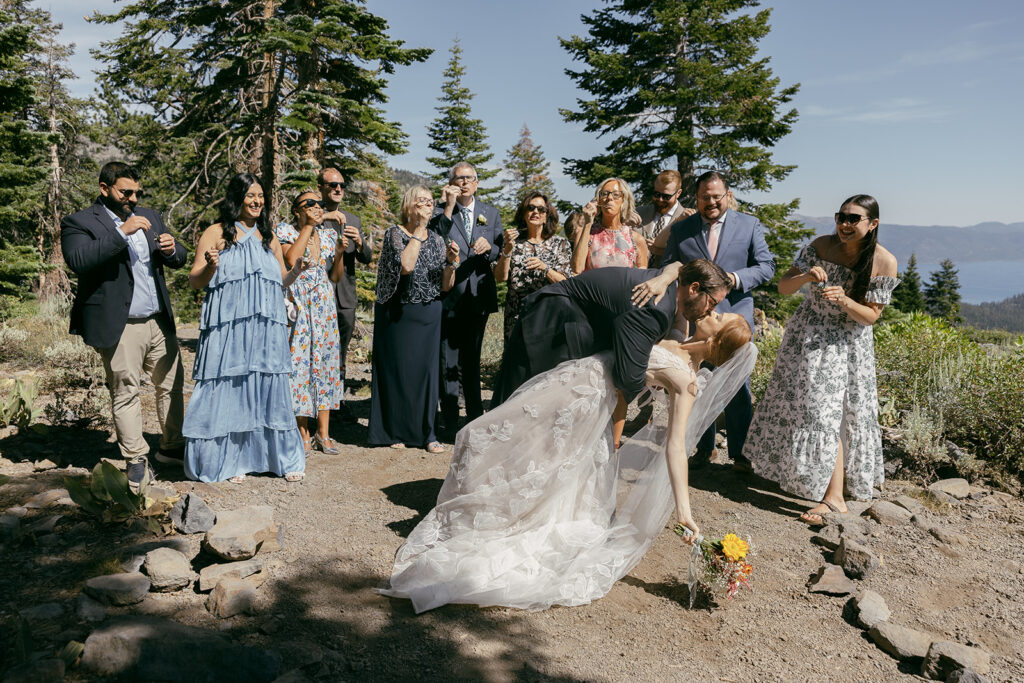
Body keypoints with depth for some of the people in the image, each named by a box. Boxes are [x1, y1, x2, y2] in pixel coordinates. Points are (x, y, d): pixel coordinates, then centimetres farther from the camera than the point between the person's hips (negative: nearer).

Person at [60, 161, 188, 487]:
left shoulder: (149, 217, 15)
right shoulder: (79, 223, -3)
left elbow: (179, 260, 17)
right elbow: (78, 260, -21)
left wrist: (172, 249, -7)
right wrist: (122, 232, -24)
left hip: (160, 322, 6)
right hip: (120, 328, -6)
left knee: (172, 384, 11)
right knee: (125, 393, 2)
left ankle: (172, 447, 25)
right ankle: (135, 459, 14)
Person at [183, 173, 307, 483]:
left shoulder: (269, 237, 17)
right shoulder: (216, 233, 4)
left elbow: (281, 281, 20)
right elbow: (194, 281, 2)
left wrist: (296, 271, -1)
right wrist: (210, 266, -18)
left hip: (267, 330, 3)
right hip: (228, 329, -3)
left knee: (270, 388, 4)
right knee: (229, 390, -1)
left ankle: (285, 458, 13)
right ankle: (231, 460, 11)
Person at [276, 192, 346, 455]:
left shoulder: (329, 234, 12)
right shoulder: (287, 231, 1)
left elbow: (336, 277, 13)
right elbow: (290, 260, -19)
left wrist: (340, 253, -4)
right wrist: (308, 226, -12)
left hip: (325, 307, 4)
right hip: (298, 305, -4)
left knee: (326, 361, 4)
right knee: (299, 362, -4)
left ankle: (323, 433, 12)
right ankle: (304, 435, 5)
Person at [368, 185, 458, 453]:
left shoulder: (437, 239, 8)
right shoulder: (394, 233, -5)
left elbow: (446, 286, 6)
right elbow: (406, 265, -24)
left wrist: (451, 261, -12)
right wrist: (419, 230, -17)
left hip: (428, 315, 4)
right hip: (397, 313, -3)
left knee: (426, 369, 4)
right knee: (397, 369, 3)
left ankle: (427, 433, 13)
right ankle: (395, 431, 17)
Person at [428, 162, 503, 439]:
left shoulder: (491, 213, 10)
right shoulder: (440, 212, 1)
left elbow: (501, 255, 8)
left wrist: (488, 247, -13)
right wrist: (448, 208, -19)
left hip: (478, 295, 3)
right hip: (449, 293, -3)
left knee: (472, 359, 14)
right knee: (448, 361, 1)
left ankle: (475, 417, 24)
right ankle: (450, 423, 9)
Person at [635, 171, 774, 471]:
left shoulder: (749, 225, 5)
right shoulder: (680, 230, 7)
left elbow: (766, 266, 3)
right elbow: (667, 270, 12)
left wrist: (736, 278, -15)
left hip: (735, 315, -1)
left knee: (738, 388, 1)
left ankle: (739, 452, 16)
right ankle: (704, 448, 24)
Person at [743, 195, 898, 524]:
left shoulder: (884, 262, -16)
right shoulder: (822, 246, -11)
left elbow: (871, 315, -12)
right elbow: (783, 287, -9)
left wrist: (845, 300, -31)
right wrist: (806, 277, -30)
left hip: (847, 343, -3)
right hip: (808, 333, 3)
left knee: (826, 412, -9)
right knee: (798, 402, 15)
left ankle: (834, 497, -4)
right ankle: (794, 468, 41)